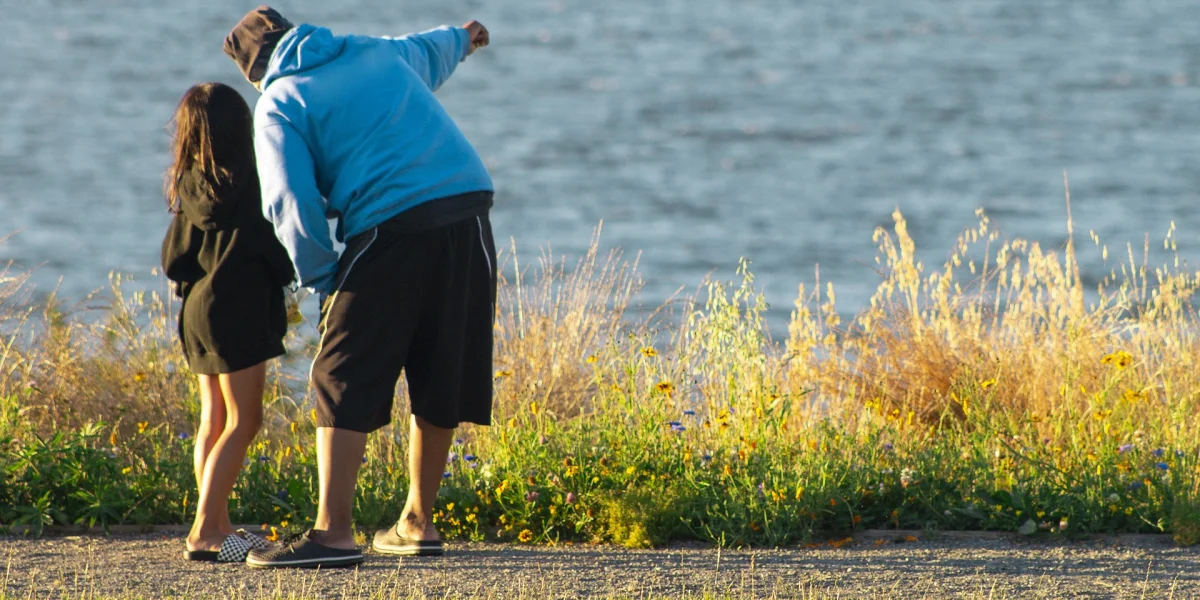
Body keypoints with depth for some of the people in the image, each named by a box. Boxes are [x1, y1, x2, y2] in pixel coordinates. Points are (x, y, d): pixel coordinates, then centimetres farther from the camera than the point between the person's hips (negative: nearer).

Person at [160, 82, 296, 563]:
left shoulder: (189, 188, 4)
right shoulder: (246, 183, -14)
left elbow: (173, 259, 12)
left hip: (200, 307, 8)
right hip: (237, 306, -8)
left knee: (214, 420, 13)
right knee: (243, 421, -6)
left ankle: (216, 526, 17)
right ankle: (204, 531, -13)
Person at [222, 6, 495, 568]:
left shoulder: (278, 104, 3)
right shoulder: (379, 52, 21)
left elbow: (291, 203, -7)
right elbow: (427, 50, 45)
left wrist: (322, 281, 5)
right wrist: (462, 37, 68)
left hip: (389, 228, -6)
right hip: (467, 208, 6)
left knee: (342, 384, -3)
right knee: (440, 379, 15)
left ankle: (333, 532, -13)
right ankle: (417, 523, 24)